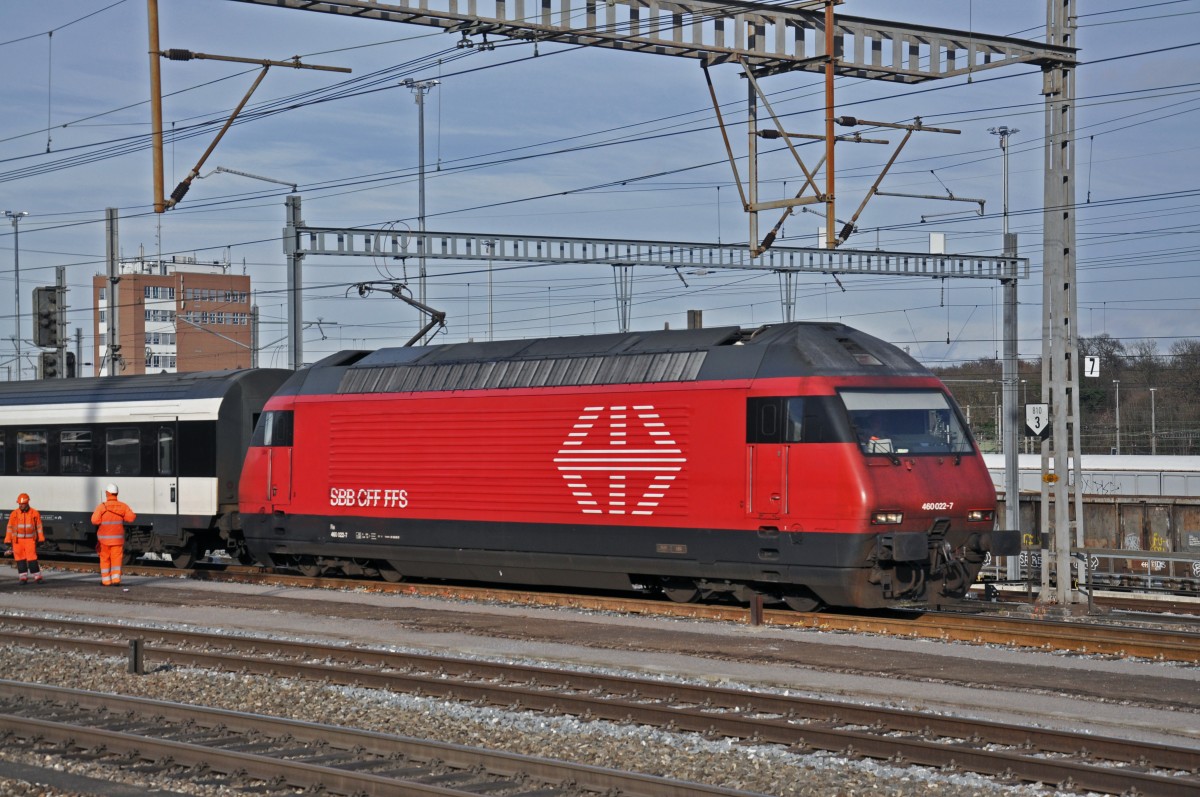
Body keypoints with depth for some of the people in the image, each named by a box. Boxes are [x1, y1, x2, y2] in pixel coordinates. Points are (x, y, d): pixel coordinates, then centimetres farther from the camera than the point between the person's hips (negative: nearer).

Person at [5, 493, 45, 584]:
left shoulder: (35, 513, -1)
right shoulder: (14, 514, 1)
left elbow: (39, 526, 5)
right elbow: (10, 527, 3)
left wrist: (41, 539, 3)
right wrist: (7, 540, 1)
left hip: (30, 540, -2)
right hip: (17, 541, 2)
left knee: (32, 559, -8)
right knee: (20, 560, 3)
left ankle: (37, 577, -1)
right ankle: (24, 578, 10)